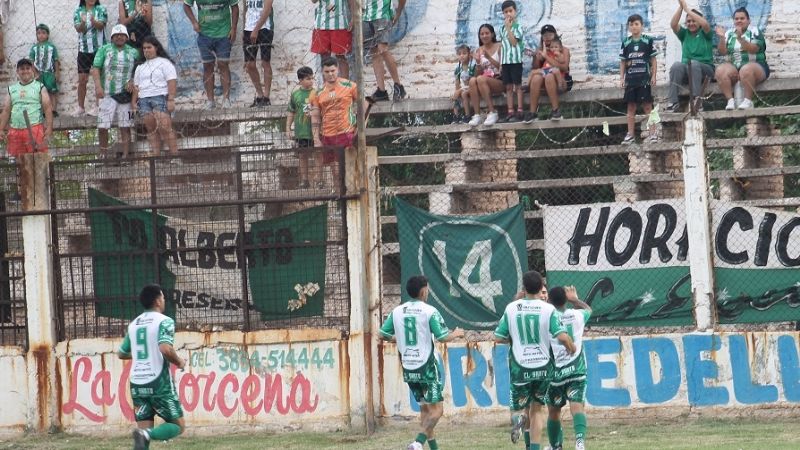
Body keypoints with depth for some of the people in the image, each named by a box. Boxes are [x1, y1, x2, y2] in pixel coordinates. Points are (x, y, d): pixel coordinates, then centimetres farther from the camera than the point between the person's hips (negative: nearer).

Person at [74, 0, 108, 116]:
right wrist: (83, 22, -29)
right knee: (82, 80, 2)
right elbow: (78, 28, -7)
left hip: (98, 49, -2)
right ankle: (81, 108, 10)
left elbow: (101, 25, -15)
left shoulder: (101, 10, 0)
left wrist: (93, 21, -36)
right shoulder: (78, 12, 5)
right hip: (83, 49, 2)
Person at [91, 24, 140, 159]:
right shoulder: (104, 50, 5)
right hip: (107, 94, -1)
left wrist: (133, 82, -7)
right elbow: (95, 68, -2)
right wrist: (98, 86, -16)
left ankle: (125, 155, 6)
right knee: (102, 126, -4)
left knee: (125, 127, 2)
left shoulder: (133, 52, 10)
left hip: (125, 94, 1)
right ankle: (103, 155, 10)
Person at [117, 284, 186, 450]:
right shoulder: (164, 321, -7)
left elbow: (121, 353, 22)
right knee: (178, 426, 4)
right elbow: (165, 348, -24)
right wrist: (179, 362, -5)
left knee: (144, 429, 8)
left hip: (137, 384, 6)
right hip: (159, 382, -6)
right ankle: (147, 435, -24)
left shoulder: (134, 324, 13)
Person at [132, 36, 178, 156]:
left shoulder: (164, 63, 5)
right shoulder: (140, 67, 23)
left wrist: (171, 100, -13)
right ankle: (156, 156, -4)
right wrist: (133, 102, 12)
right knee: (151, 129, -1)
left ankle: (174, 154, -17)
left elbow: (172, 82, -4)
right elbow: (136, 86, 23)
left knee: (164, 127, -17)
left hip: (160, 98, -6)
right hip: (144, 100, 6)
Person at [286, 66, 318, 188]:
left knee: (318, 154, 3)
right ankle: (304, 180, 19)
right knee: (302, 156, 10)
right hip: (301, 131, 1)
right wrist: (288, 128, 6)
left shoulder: (316, 93, -2)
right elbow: (291, 113, 8)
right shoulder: (295, 94, 1)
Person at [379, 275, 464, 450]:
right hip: (427, 367, -6)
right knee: (436, 410, -2)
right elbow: (442, 337, -16)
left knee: (424, 408, 17)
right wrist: (456, 334, 5)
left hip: (408, 368, 6)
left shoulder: (397, 311, 2)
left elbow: (383, 335, 5)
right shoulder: (429, 311, -12)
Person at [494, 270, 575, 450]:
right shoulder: (548, 309, -9)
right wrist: (571, 348, 4)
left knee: (520, 407, 12)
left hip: (520, 367, 0)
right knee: (536, 409, 14)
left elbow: (498, 337, 1)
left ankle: (519, 417, -24)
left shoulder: (511, 308, -3)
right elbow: (562, 336, -17)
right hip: (543, 366, 0)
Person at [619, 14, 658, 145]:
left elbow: (653, 60, 2)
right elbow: (622, 62, 11)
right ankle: (630, 135, 9)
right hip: (630, 78, 3)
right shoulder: (626, 43, 8)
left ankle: (653, 133, -1)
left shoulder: (648, 41, 0)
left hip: (644, 78, -3)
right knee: (631, 107, 5)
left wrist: (653, 76, -3)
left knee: (647, 105, -4)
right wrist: (622, 78, 5)